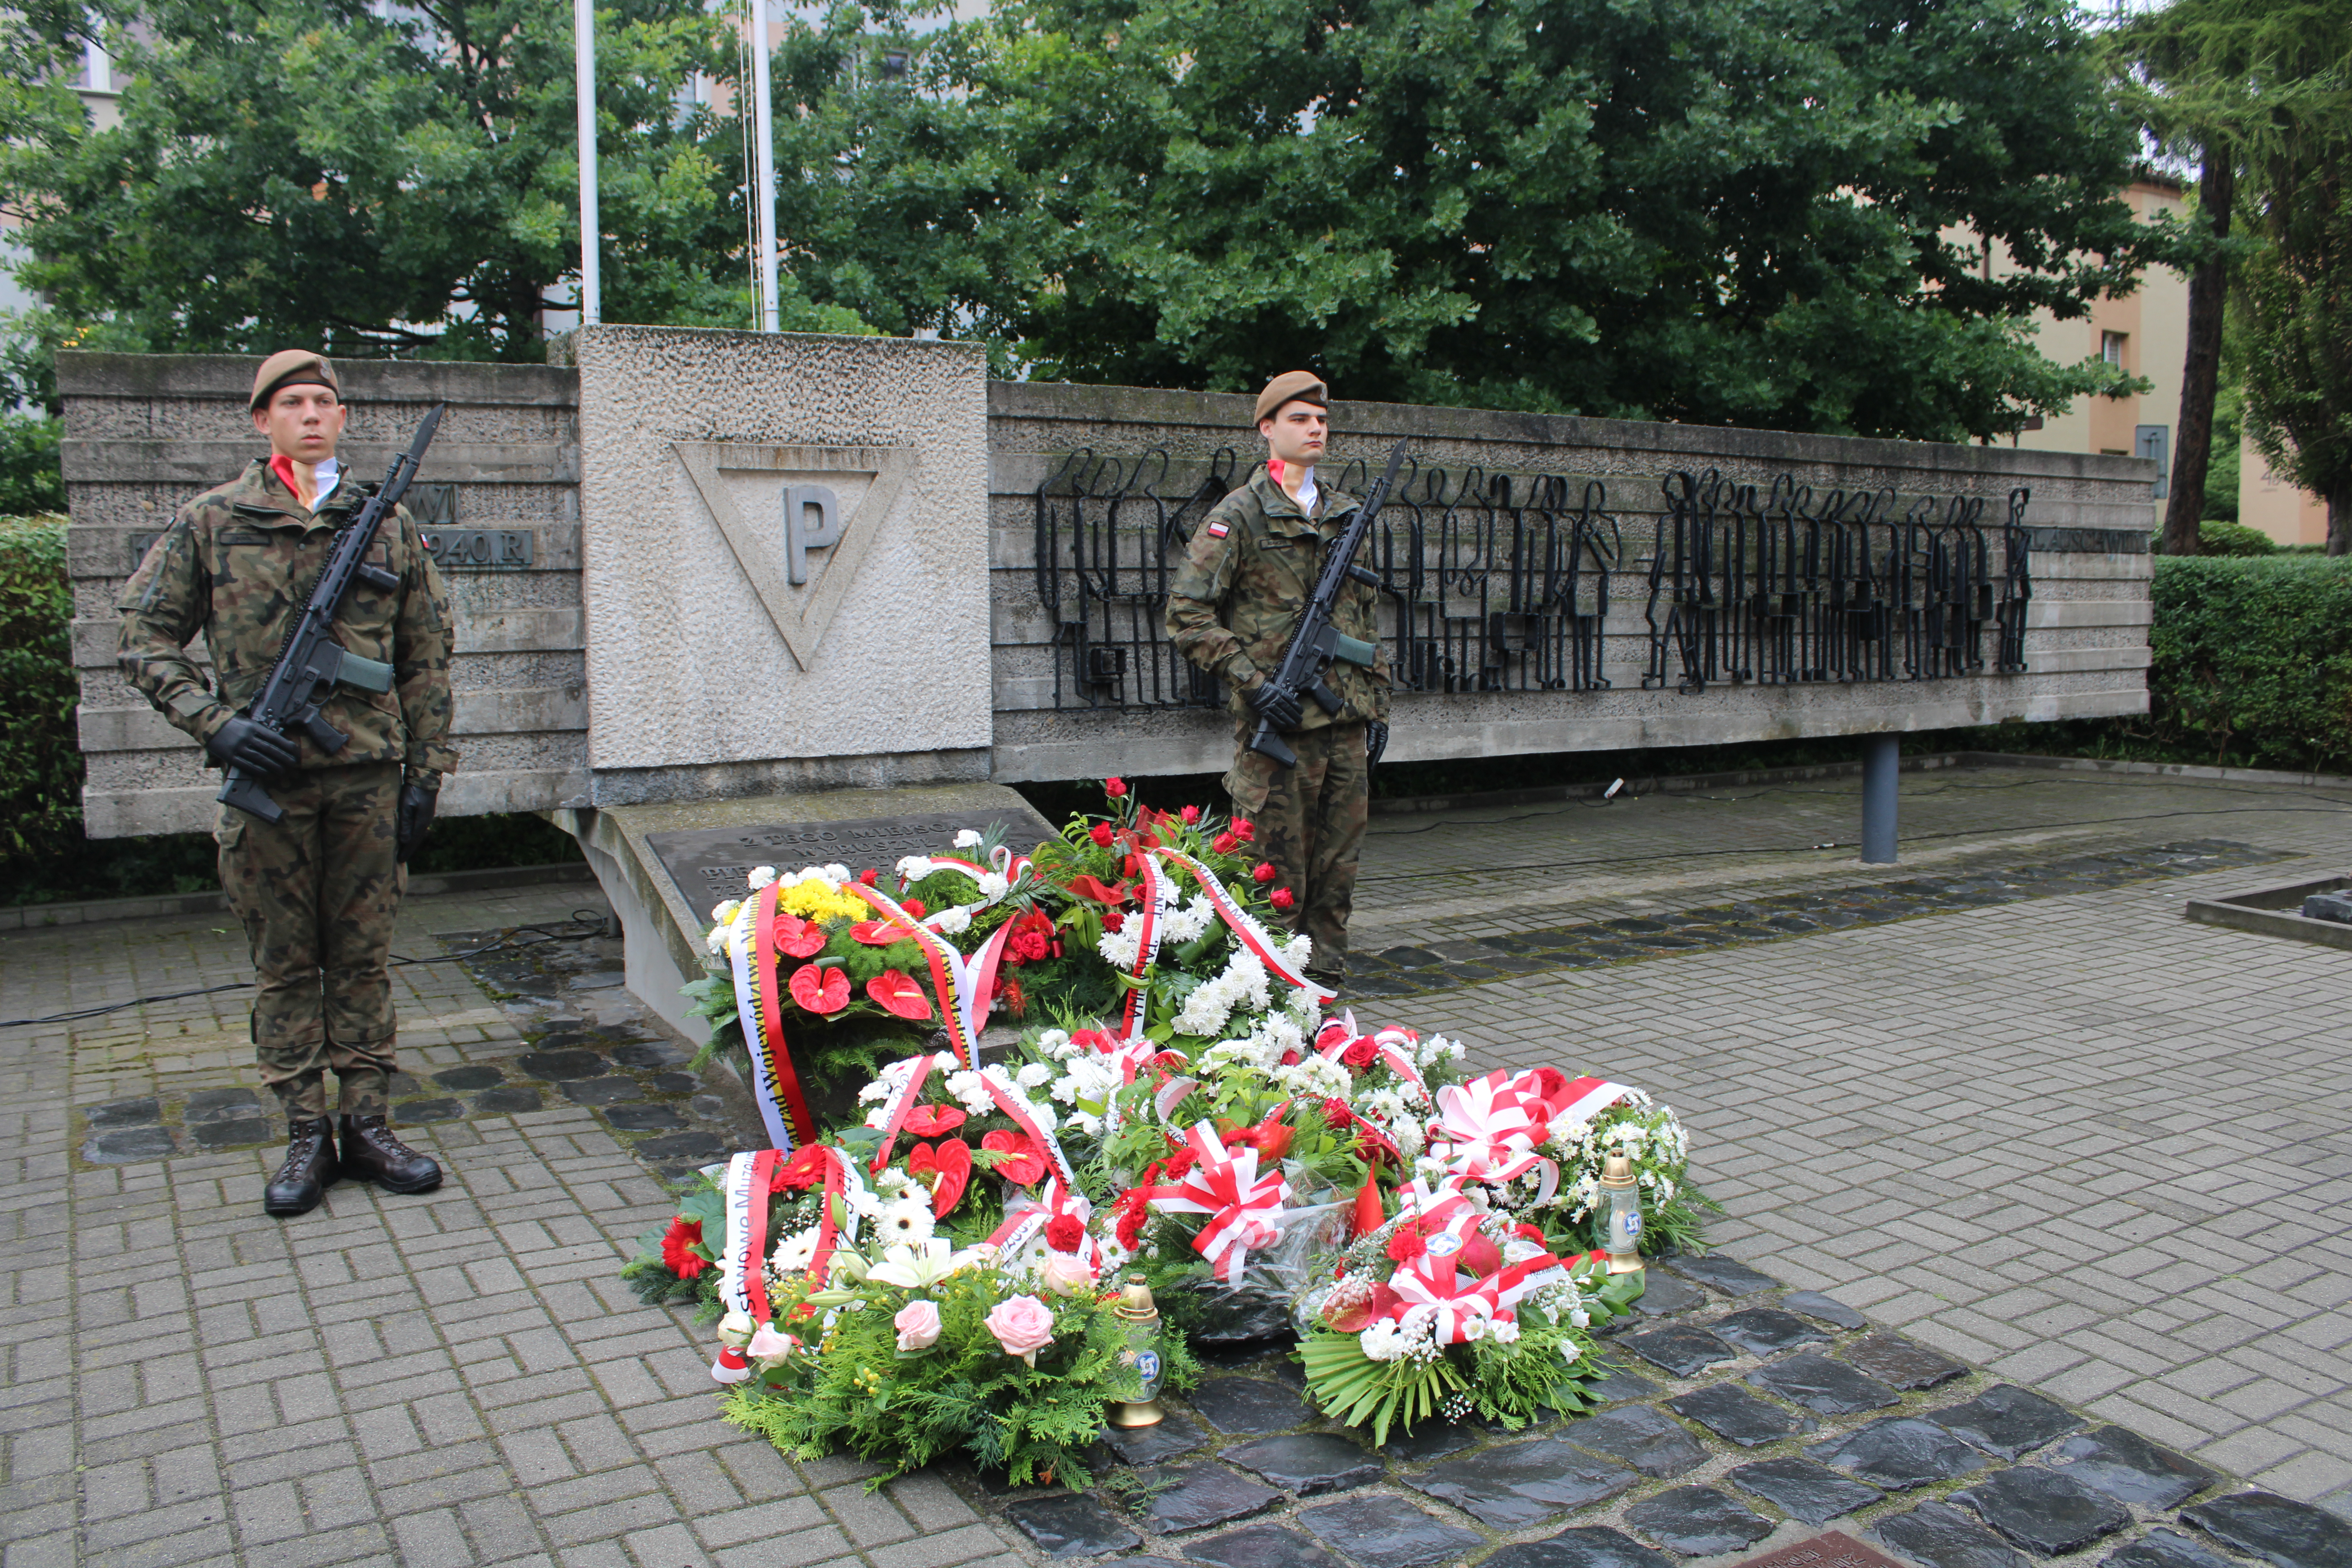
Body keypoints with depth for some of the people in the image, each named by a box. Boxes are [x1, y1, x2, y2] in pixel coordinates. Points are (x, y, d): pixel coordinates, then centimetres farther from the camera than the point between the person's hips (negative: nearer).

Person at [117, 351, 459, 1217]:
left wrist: (424, 776, 4)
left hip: (368, 774, 1)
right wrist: (217, 723, -9)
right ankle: (306, 1137, 15)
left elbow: (426, 660, 9)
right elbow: (145, 640, 5)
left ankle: (368, 1126, 16)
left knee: (364, 958, 7)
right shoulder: (209, 522, 4)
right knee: (284, 964, 6)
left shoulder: (388, 524, 8)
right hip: (266, 776, -1)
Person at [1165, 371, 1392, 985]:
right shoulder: (1240, 515, -3)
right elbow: (1186, 613, -8)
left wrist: (1377, 702, 16)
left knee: (1337, 871, 11)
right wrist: (1252, 682, -15)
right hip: (1278, 723, -6)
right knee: (1277, 879, -2)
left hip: (1345, 724, 6)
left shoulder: (1345, 516, 16)